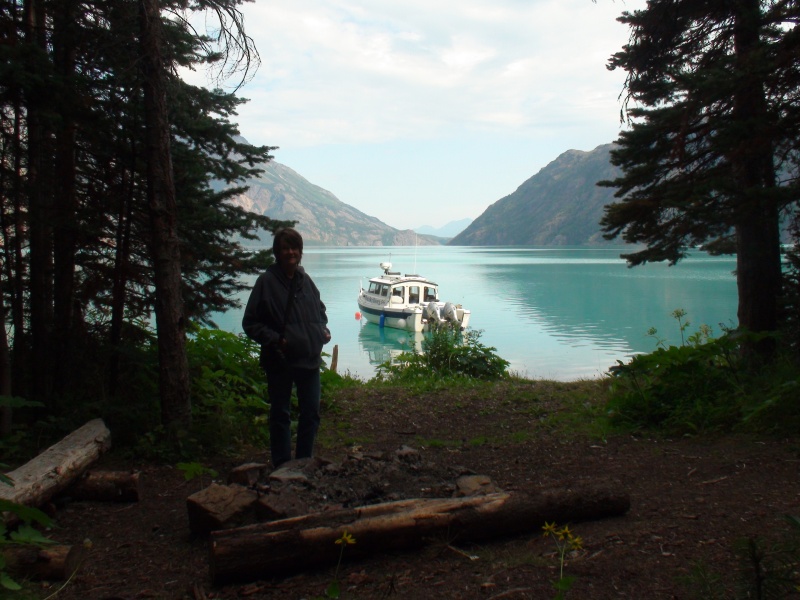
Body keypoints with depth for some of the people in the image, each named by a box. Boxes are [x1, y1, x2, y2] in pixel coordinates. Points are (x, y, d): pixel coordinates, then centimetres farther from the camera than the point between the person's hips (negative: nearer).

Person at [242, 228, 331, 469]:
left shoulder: (305, 279, 6)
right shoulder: (267, 281, -9)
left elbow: (320, 310, 22)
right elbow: (250, 323, -7)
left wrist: (323, 330, 4)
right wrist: (273, 339, -19)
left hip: (310, 358, 5)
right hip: (280, 361, -5)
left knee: (311, 413, 13)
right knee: (280, 415, 8)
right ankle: (282, 467, 21)